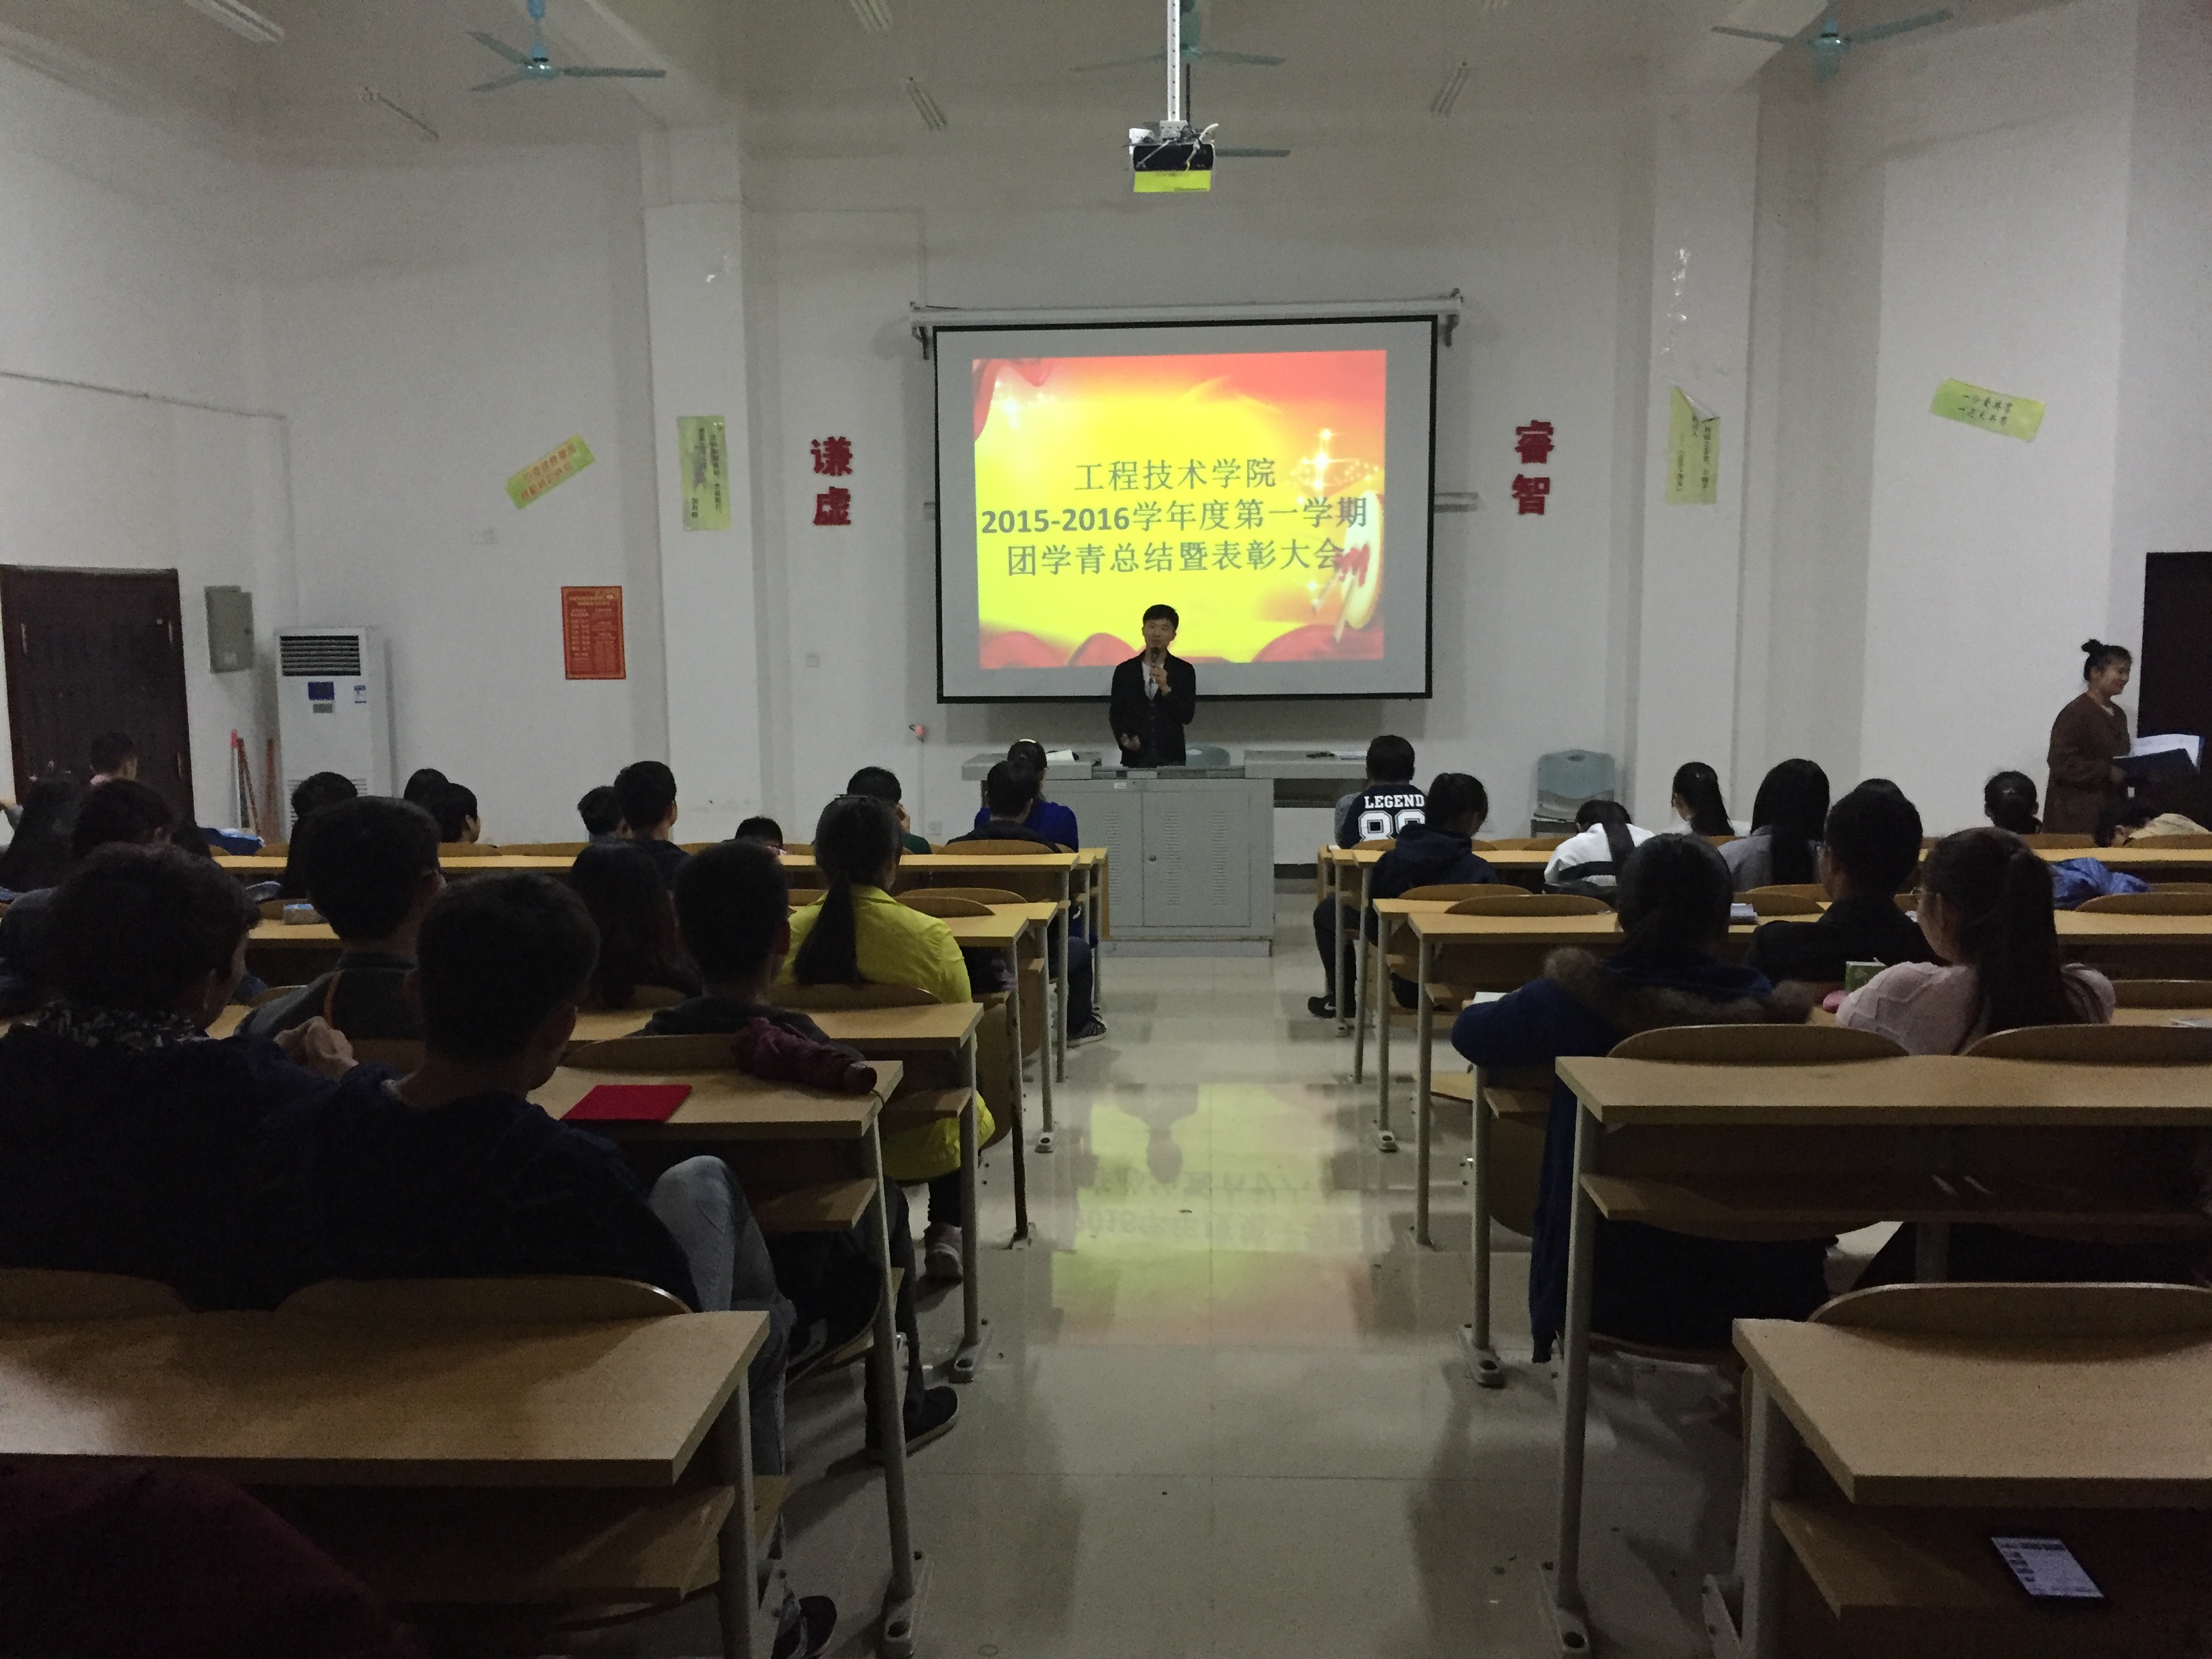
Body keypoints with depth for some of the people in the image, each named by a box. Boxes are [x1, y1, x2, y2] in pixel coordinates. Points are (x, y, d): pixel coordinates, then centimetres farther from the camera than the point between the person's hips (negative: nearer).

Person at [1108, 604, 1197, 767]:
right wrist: (1124, 739, -9)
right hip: (1135, 757, 1)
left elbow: (1187, 716, -2)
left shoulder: (1184, 671, 4)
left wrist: (1165, 688, -15)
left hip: (1170, 758, -1)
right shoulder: (1125, 671, 7)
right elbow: (1115, 713, 9)